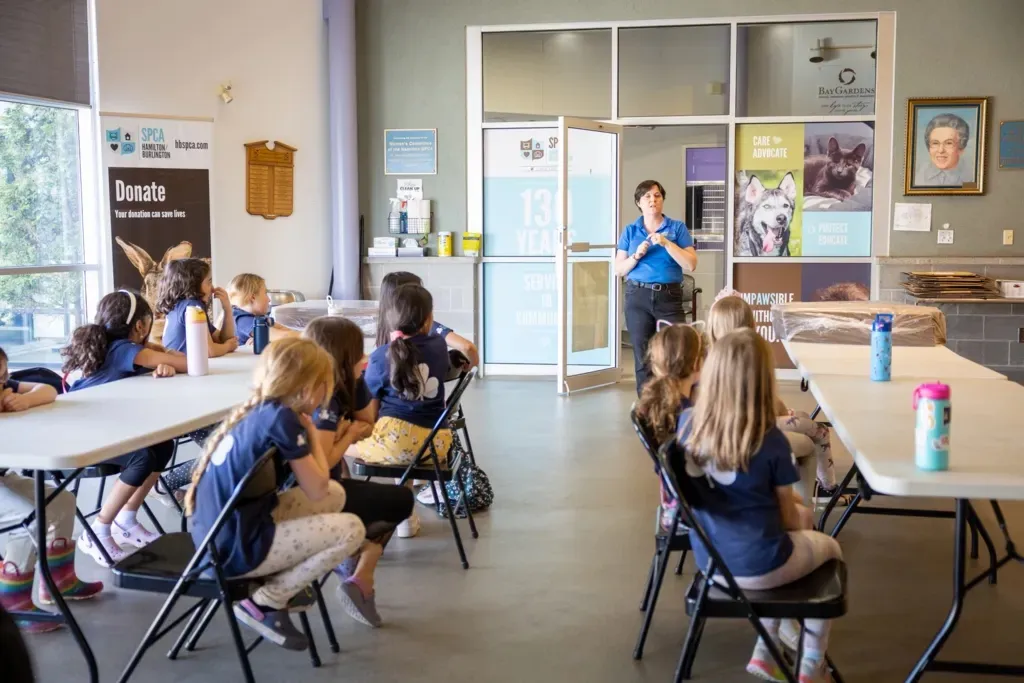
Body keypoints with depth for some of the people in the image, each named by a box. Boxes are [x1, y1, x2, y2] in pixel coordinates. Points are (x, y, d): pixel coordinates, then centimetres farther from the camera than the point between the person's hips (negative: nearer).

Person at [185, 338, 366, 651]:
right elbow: (316, 490, -12)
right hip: (236, 548, -9)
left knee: (336, 495, 15)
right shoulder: (282, 418, -17)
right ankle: (265, 603, 1)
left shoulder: (255, 411, 8)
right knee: (351, 529, -5)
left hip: (217, 535, 9)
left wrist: (305, 433, 5)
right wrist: (312, 435, -1)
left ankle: (282, 583, 17)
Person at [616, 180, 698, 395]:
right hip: (638, 297, 1)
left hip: (669, 296, -1)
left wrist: (666, 243, -14)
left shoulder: (677, 228, 4)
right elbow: (619, 270, 7)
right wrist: (636, 255, -10)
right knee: (642, 357, 3)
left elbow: (691, 264, -5)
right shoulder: (630, 231, 9)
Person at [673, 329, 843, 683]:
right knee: (829, 547, 27)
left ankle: (766, 651, 37)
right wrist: (798, 511, 13)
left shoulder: (688, 424, -10)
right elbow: (787, 517, -9)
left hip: (709, 561, 5)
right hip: (758, 567, -5)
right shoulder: (771, 442, -21)